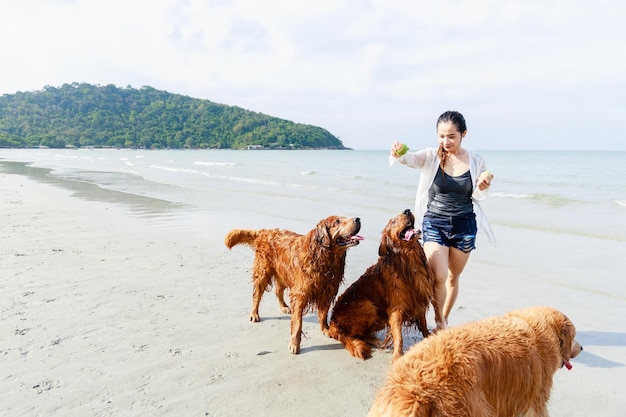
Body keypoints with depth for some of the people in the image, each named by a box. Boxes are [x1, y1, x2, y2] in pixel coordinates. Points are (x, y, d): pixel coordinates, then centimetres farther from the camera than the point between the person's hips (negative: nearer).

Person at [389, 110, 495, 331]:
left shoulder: (476, 161, -2)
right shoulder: (431, 156, -7)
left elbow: (477, 198, 5)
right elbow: (411, 158, -28)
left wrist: (482, 187, -18)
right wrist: (398, 154, -51)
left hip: (464, 225, 2)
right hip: (434, 223, -2)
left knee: (453, 276, 15)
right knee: (438, 276, -13)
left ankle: (444, 321, 36)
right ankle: (439, 323, 12)